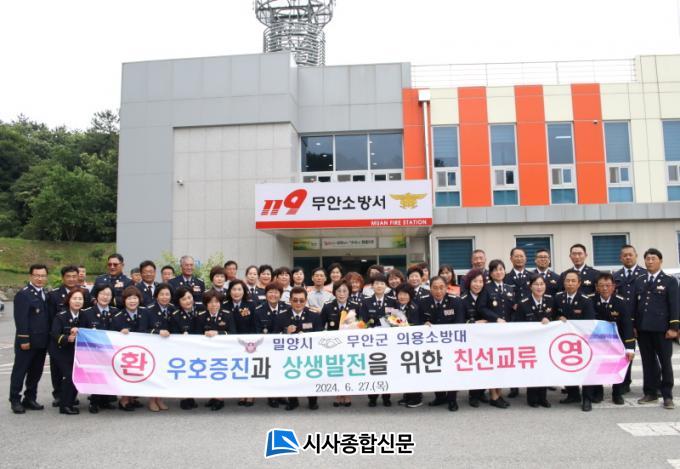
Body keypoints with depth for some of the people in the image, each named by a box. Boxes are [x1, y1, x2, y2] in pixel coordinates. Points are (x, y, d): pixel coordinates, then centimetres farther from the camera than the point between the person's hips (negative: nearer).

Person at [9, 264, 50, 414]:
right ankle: (15, 400, 13)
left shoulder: (45, 294, 13)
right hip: (27, 341, -7)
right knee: (20, 371, 4)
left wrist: (49, 338, 10)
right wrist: (24, 340, -19)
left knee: (36, 372, 12)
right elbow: (21, 319, -15)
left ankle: (30, 399, 22)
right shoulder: (23, 294, -10)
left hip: (41, 342, 7)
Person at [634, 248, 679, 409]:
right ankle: (650, 393, 17)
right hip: (643, 329, 4)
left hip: (661, 329, -4)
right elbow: (635, 304, 11)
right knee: (648, 362, 9)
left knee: (665, 362, 3)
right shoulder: (639, 281, 12)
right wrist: (633, 325, 6)